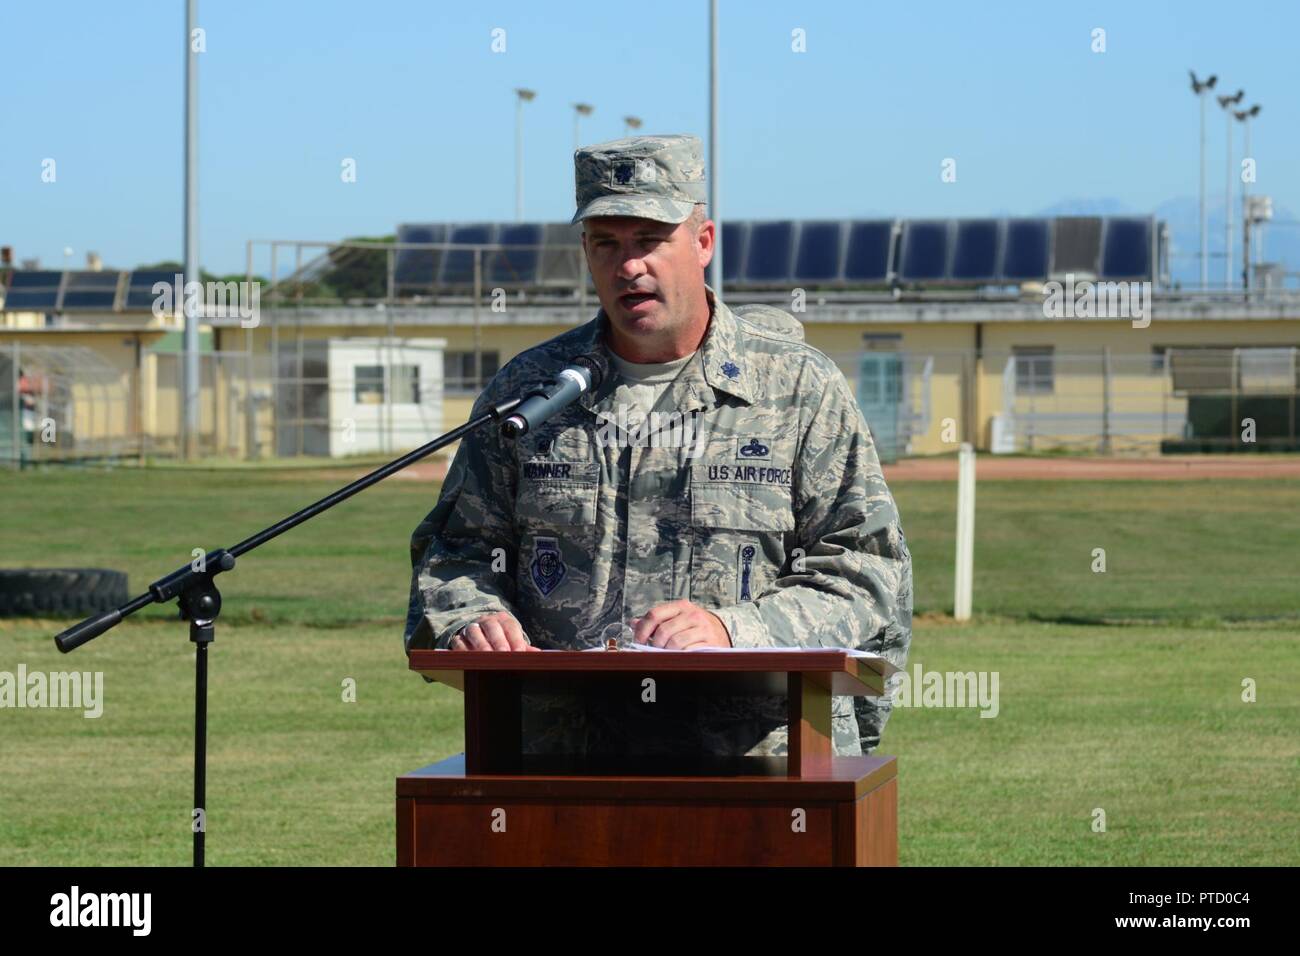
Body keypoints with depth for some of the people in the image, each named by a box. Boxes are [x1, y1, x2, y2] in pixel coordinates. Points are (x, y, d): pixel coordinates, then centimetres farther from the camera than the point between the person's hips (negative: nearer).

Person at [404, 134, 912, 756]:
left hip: (758, 746, -2)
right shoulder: (526, 388, 18)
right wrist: (471, 620, -2)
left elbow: (867, 573, 5)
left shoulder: (802, 390, 10)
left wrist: (733, 630, -13)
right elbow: (456, 548, 23)